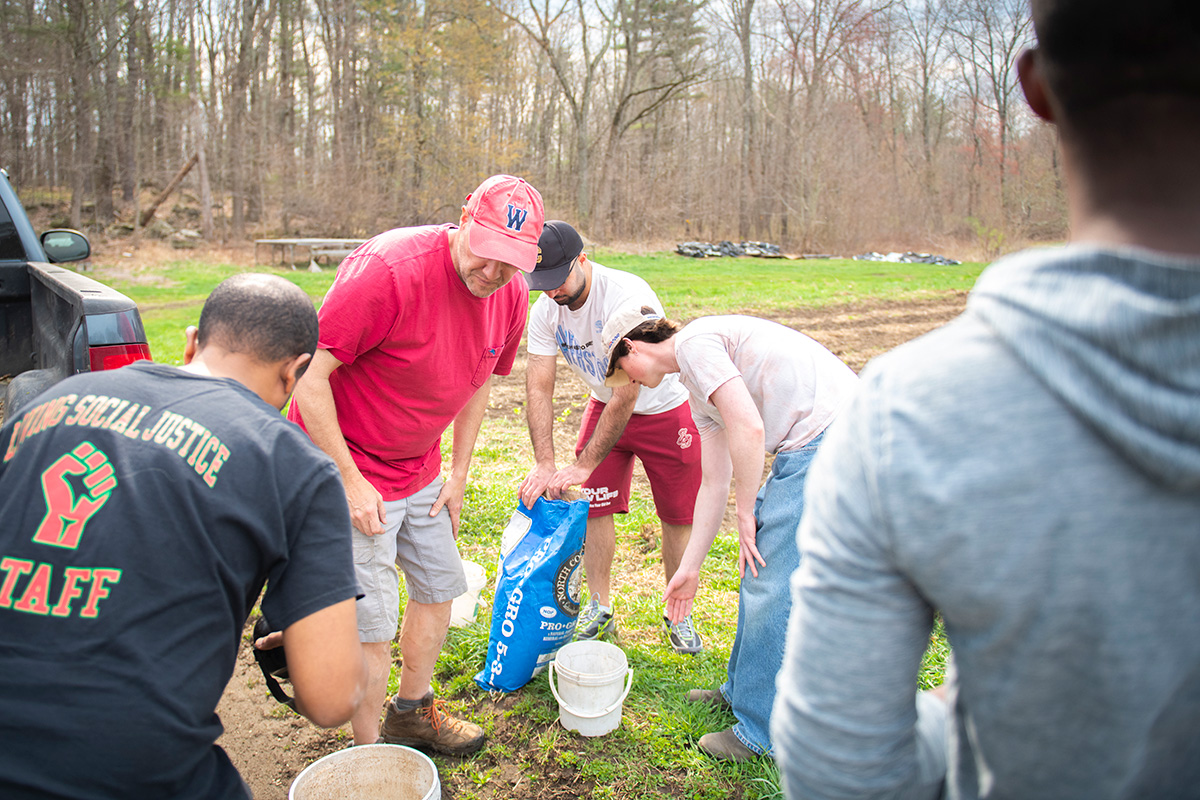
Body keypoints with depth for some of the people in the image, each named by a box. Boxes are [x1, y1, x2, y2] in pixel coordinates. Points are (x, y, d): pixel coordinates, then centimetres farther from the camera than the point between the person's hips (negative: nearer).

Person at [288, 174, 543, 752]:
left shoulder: (510, 297, -5)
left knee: (440, 586, 18)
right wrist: (350, 480, -22)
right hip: (349, 468, -7)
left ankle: (412, 714, 42)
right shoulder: (388, 270, -28)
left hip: (420, 471, 8)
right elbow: (309, 375, -24)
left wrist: (458, 473, 9)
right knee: (372, 628, -2)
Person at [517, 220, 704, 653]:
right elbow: (538, 389, -16)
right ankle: (599, 609, 18)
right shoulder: (544, 312, -15)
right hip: (604, 405, 5)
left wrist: (583, 465, -34)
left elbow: (627, 394, -35)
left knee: (678, 517, 2)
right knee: (593, 506, 1)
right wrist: (544, 464, -28)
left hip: (664, 409, -4)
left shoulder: (628, 296, -34)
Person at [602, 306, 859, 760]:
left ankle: (761, 731, 12)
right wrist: (690, 569, 25)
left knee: (770, 584, -3)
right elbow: (714, 484, 23)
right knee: (760, 565, 18)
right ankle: (743, 690, 35)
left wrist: (746, 514, -6)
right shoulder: (698, 389, 22)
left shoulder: (694, 342, -7)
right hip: (812, 446, 10)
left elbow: (749, 429, -18)